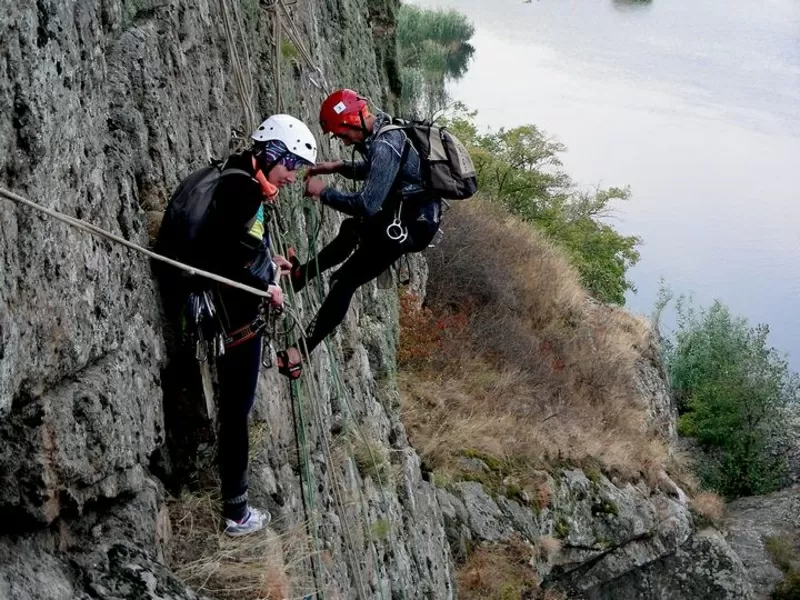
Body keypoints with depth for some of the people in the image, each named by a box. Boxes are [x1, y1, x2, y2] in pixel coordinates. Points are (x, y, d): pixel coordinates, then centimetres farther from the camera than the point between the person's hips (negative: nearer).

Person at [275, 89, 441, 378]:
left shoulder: (384, 147, -28)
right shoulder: (384, 126, 3)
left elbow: (366, 204, -34)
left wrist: (323, 192, -20)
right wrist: (339, 167, 9)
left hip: (408, 227, -10)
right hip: (412, 213, 10)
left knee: (344, 282, -5)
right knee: (351, 229, 34)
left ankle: (300, 354, -2)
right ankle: (303, 274, 54)